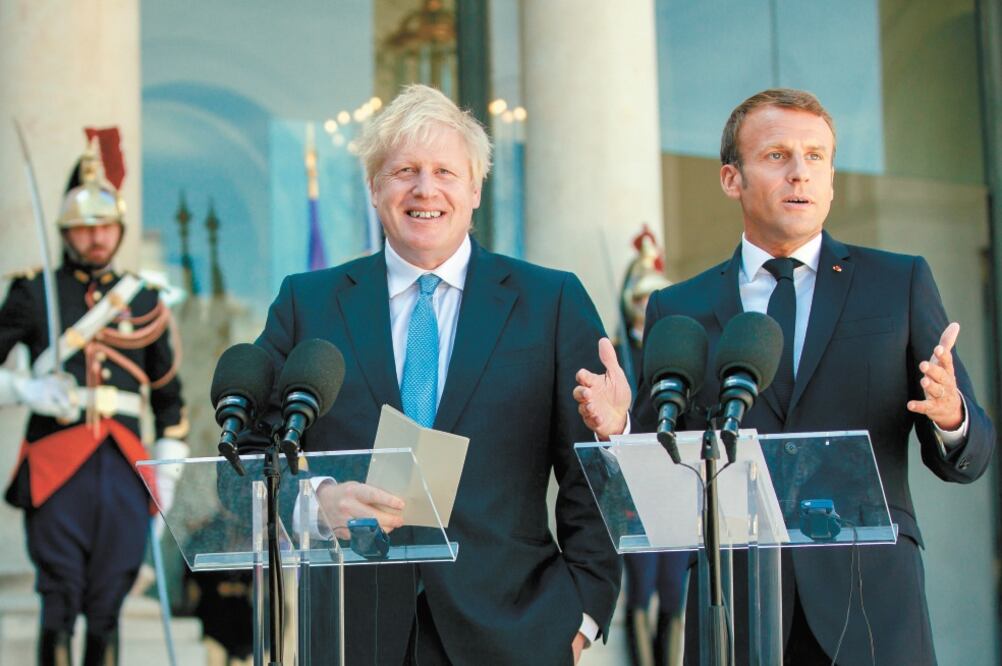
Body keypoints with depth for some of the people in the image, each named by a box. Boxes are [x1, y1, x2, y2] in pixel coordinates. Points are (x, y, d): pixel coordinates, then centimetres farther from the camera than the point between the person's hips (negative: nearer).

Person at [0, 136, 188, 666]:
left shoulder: (143, 302, 15)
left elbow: (170, 398, 21)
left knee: (107, 608, 3)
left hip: (124, 468, 3)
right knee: (59, 606, -6)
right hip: (57, 467, -2)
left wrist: (166, 475, 15)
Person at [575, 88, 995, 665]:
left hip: (871, 613, 0)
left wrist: (951, 418, -17)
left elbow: (969, 459, 5)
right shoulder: (678, 311, 9)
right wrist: (618, 431, -11)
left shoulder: (901, 283, 8)